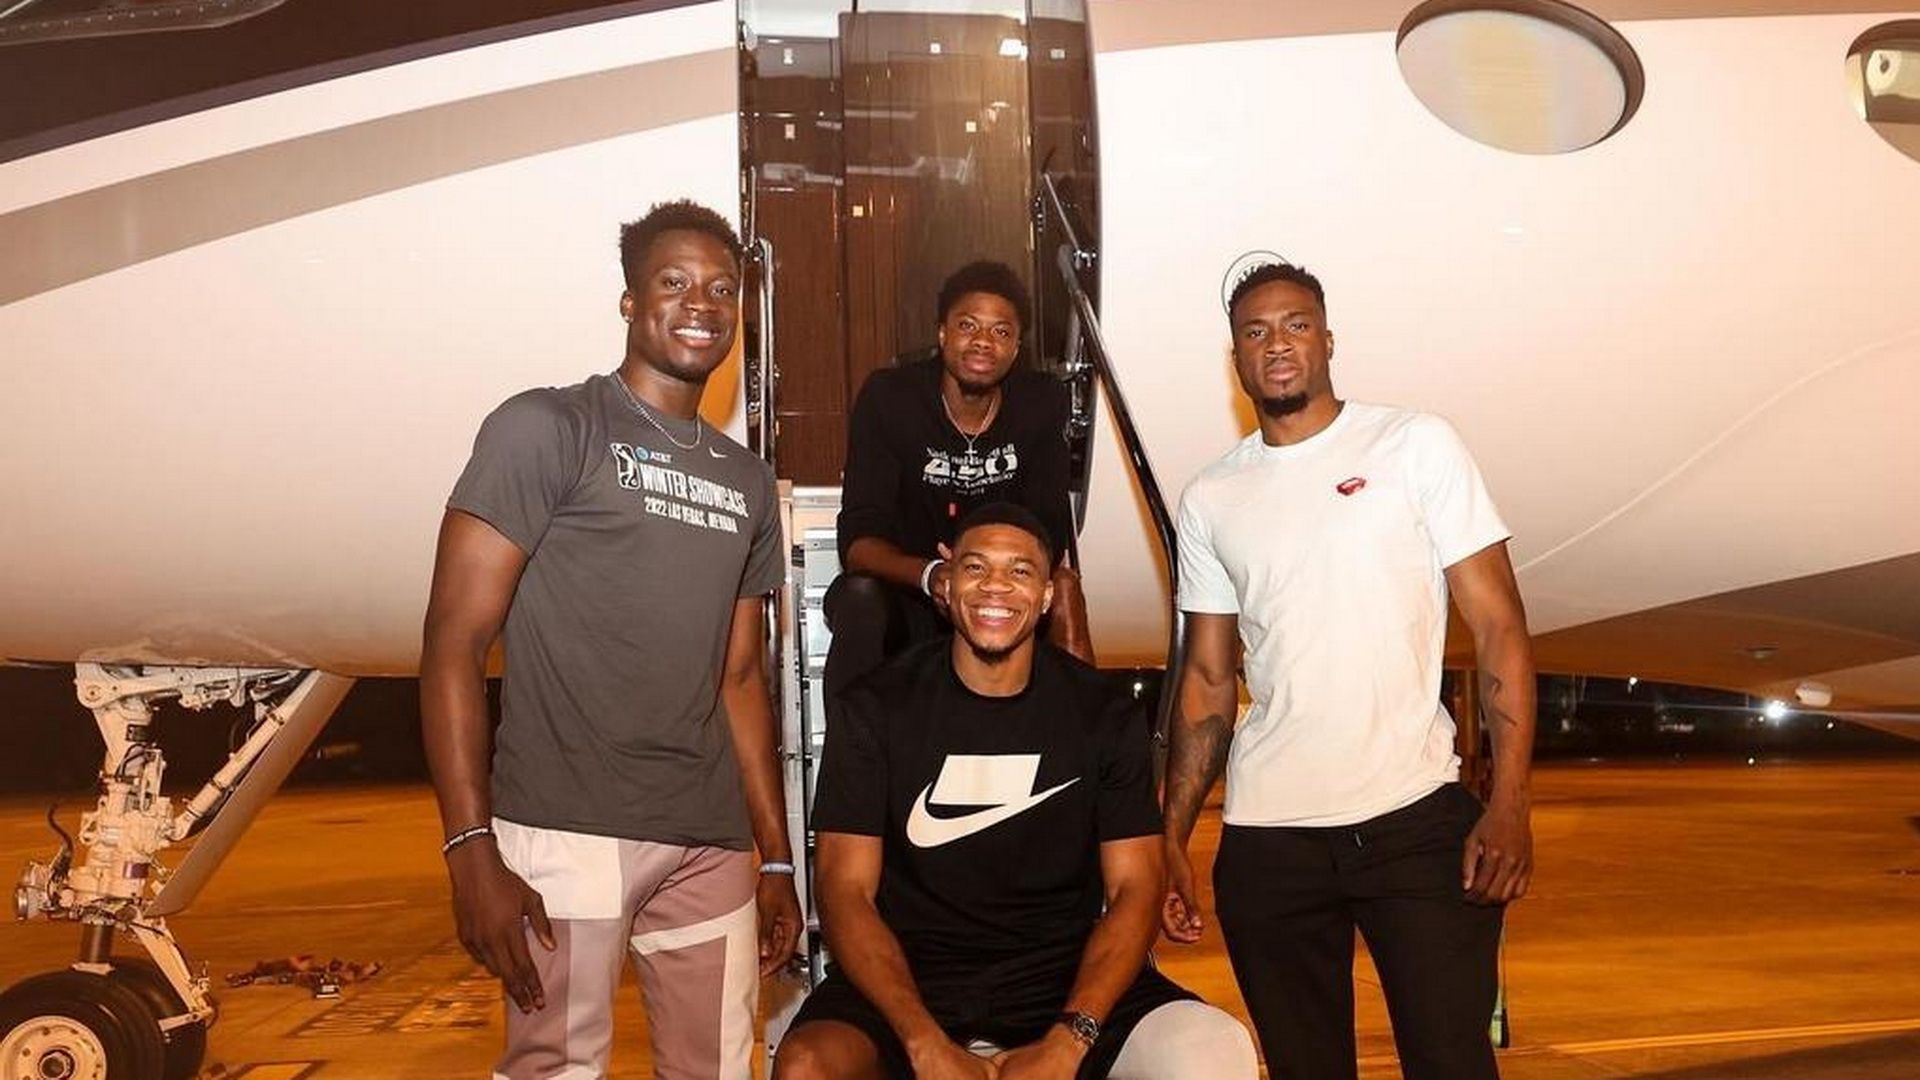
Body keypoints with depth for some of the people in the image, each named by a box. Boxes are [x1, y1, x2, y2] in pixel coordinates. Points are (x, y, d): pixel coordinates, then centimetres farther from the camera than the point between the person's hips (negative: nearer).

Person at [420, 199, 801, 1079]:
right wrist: (471, 850, -15)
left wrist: (776, 856, 15)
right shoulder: (546, 429, -2)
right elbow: (454, 642, -7)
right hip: (566, 832, -5)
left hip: (712, 844, 6)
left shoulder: (748, 482, 16)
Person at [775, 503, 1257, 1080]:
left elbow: (1134, 889, -1)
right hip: (910, 970, -1)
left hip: (1064, 968, 1)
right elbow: (846, 889, -6)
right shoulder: (878, 708, -2)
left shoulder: (1106, 714, 2)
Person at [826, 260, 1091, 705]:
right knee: (860, 600, -34)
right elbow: (858, 539, -21)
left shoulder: (1042, 403, -5)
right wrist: (930, 575, -42)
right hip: (903, 588, -2)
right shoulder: (888, 397, -15)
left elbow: (1051, 529, -7)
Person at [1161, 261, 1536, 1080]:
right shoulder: (1210, 499, 9)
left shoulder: (1415, 445, 1)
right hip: (1265, 838, 3)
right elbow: (1207, 679, 12)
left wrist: (1509, 804, -12)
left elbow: (1497, 626, -2)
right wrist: (1170, 841, 5)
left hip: (1417, 820, -2)